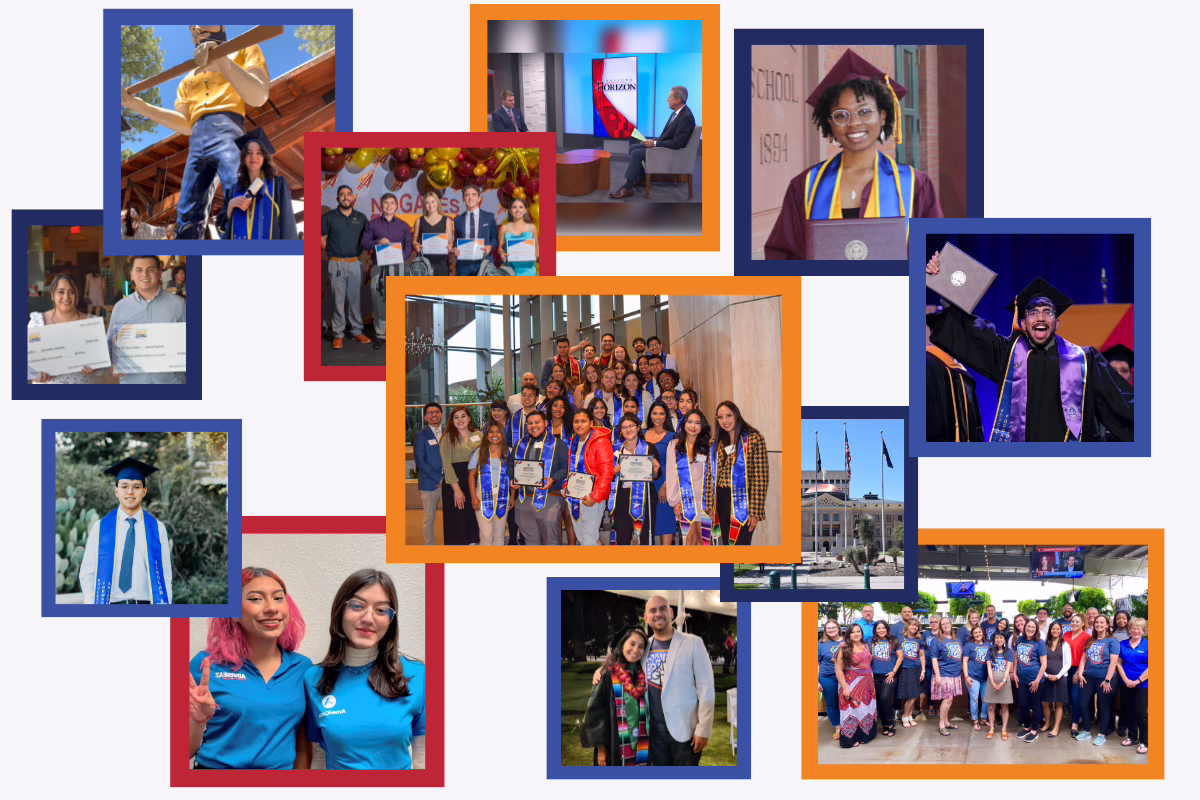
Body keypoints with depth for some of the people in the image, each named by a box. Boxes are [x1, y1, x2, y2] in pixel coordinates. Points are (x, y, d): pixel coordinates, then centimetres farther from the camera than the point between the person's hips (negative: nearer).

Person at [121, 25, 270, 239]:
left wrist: (223, 63, -21)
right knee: (187, 219, -1)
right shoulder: (188, 80, 33)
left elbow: (259, 97, -3)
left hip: (228, 132, -7)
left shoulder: (245, 50, 15)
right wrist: (137, 104, 12)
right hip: (197, 142, 7)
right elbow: (185, 125, 20)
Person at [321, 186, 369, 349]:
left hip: (355, 263, 2)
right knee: (338, 300, -1)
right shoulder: (328, 217, 1)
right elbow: (322, 239, 4)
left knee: (356, 299, 7)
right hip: (337, 264, -2)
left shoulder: (361, 218, 9)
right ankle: (338, 334, 3)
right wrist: (333, 254, -1)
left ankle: (357, 331, 16)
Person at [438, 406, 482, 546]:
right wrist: (457, 489, -15)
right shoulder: (448, 438, 0)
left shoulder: (479, 436, 9)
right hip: (454, 482, -3)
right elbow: (446, 464, -7)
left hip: (474, 481, 3)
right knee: (457, 521, -2)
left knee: (474, 519, 4)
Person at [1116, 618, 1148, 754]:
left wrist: (1138, 681, -13)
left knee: (1140, 713, -6)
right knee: (1128, 712, 12)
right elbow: (1119, 663, 6)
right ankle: (1132, 736, 26)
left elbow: (1150, 667, -8)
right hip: (1126, 684, 4)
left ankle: (1143, 741, 2)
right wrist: (1126, 680, -7)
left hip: (1142, 685, -4)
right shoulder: (1123, 645, 7)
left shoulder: (1147, 645, -4)